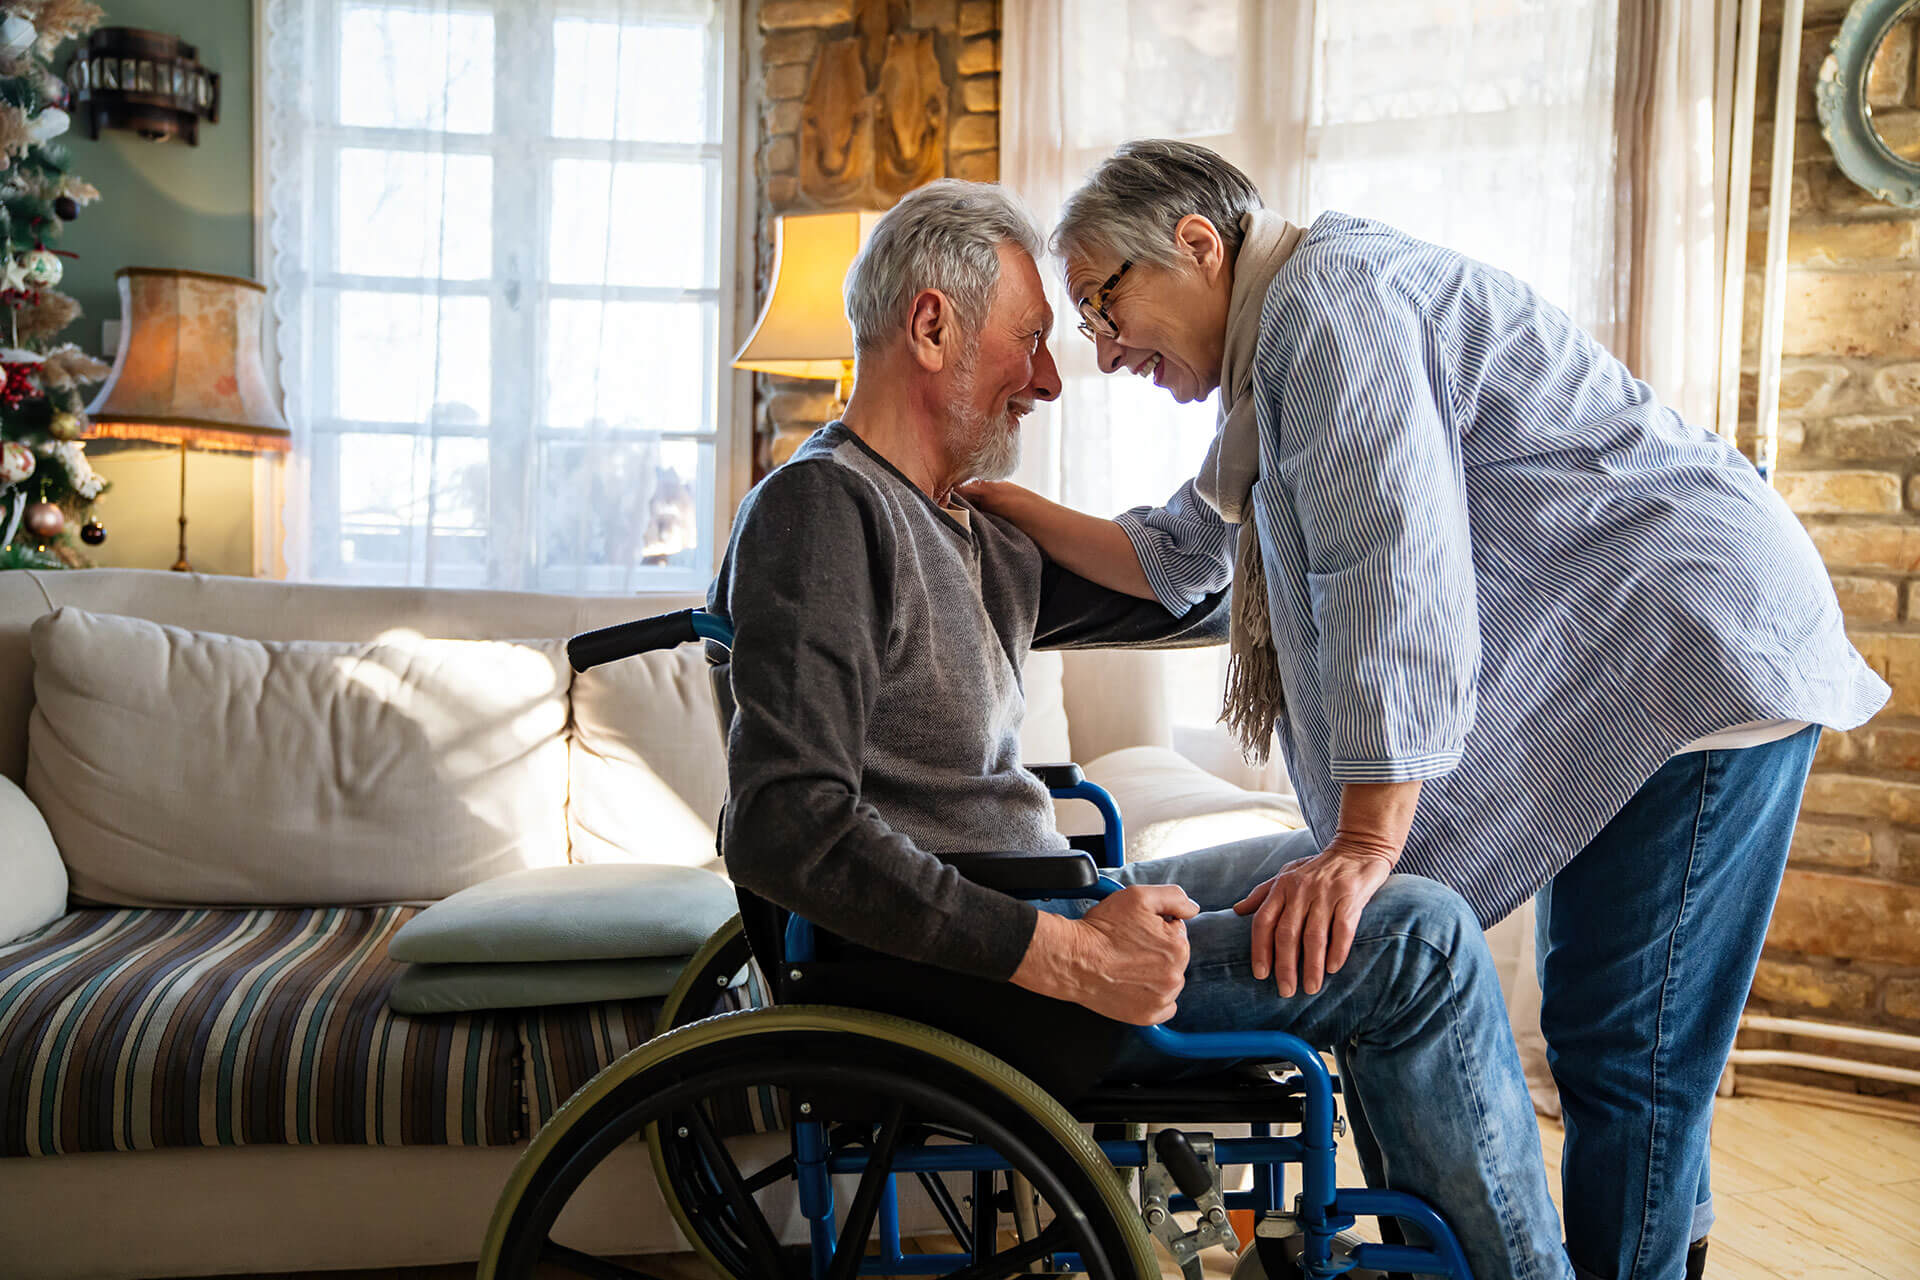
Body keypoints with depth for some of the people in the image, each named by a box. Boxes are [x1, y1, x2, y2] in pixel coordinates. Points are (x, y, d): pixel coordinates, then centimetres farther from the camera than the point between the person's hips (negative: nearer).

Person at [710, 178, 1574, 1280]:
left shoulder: (972, 535, 14)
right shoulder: (821, 505, -15)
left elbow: (1179, 591, 26)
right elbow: (785, 829, -26)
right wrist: (1063, 957, -27)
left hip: (1038, 911, 10)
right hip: (957, 976, -10)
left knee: (1370, 869, 18)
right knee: (1420, 938, -11)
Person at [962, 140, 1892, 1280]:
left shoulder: (1329, 295, -16)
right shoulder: (1279, 350, 16)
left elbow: (1396, 569, -27)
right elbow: (1174, 558, 22)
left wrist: (1366, 845, -30)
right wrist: (1001, 502, 16)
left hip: (1706, 657, -10)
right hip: (1616, 684, 10)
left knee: (1621, 1042, -8)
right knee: (1614, 1024, 16)